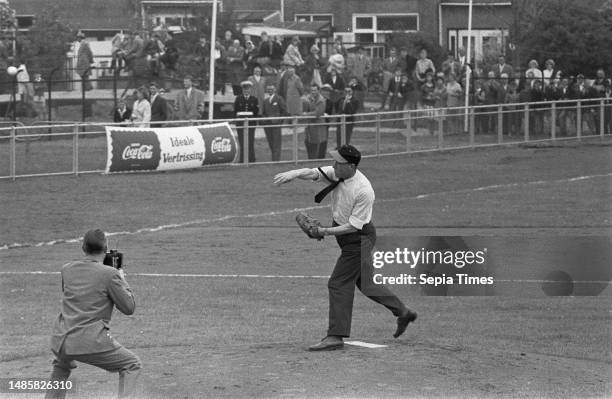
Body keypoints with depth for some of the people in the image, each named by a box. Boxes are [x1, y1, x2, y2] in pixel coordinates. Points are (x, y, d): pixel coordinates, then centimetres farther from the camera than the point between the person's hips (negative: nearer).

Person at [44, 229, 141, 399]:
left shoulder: (67, 270, 10)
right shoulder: (109, 274, -7)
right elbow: (129, 307, -2)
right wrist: (122, 280, 14)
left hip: (60, 342, 6)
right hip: (91, 342, -6)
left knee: (62, 365, 38)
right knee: (132, 365, 9)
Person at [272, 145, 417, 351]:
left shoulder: (363, 191, -26)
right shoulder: (336, 174, -5)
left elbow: (353, 226, -23)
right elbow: (313, 173, -16)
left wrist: (326, 231, -25)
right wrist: (294, 174, -36)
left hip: (359, 239, -9)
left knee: (340, 284, -8)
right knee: (364, 282, 18)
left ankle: (336, 336, -4)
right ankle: (402, 312, 32)